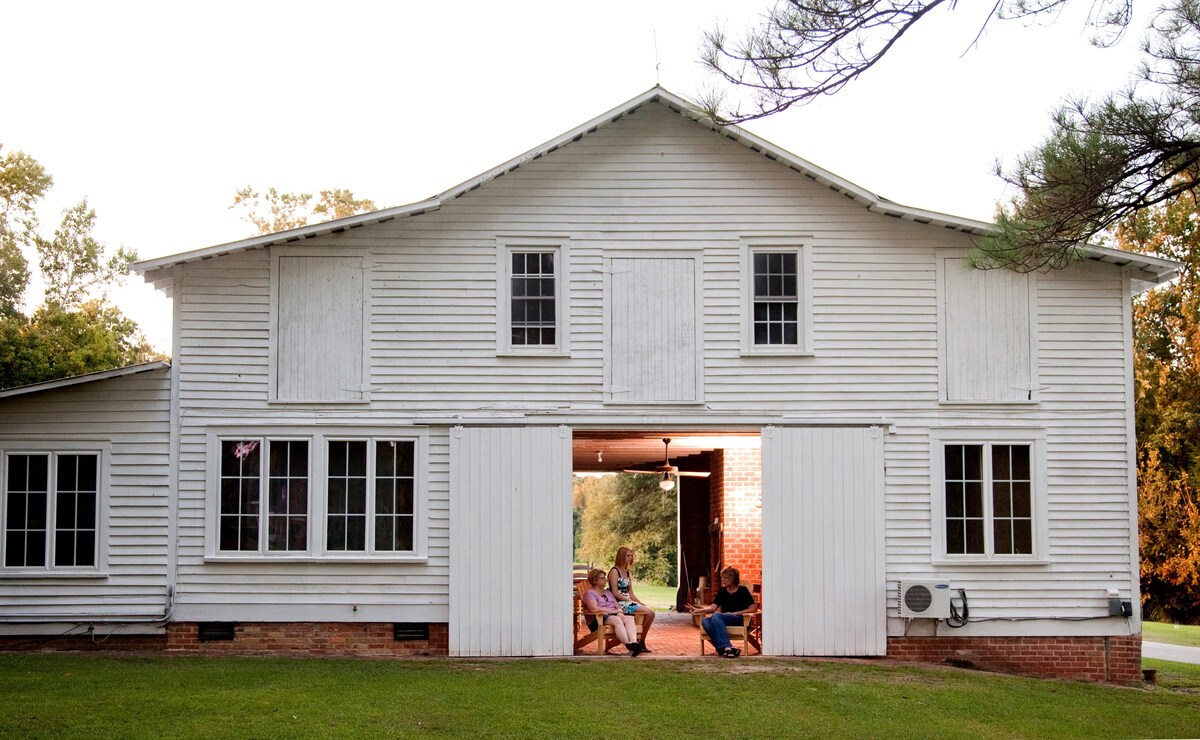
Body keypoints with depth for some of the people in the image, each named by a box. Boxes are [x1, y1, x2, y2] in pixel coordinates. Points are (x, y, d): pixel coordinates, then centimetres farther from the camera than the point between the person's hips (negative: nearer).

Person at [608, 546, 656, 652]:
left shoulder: (628, 573, 18)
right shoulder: (614, 571, -8)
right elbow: (615, 593, -15)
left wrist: (640, 602, 2)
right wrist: (630, 601, -17)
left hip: (628, 602, 8)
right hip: (619, 604, -8)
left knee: (651, 613, -10)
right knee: (648, 612, -20)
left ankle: (641, 642, -3)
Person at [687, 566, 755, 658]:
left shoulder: (742, 590, 3)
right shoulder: (722, 591, 18)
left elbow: (753, 608, -6)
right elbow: (713, 607, 7)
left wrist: (734, 613, -12)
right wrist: (698, 610, -11)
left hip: (739, 619, -6)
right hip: (723, 619, 6)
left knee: (716, 616, -33)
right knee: (705, 621, -27)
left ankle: (725, 647, -43)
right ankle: (729, 647, -43)